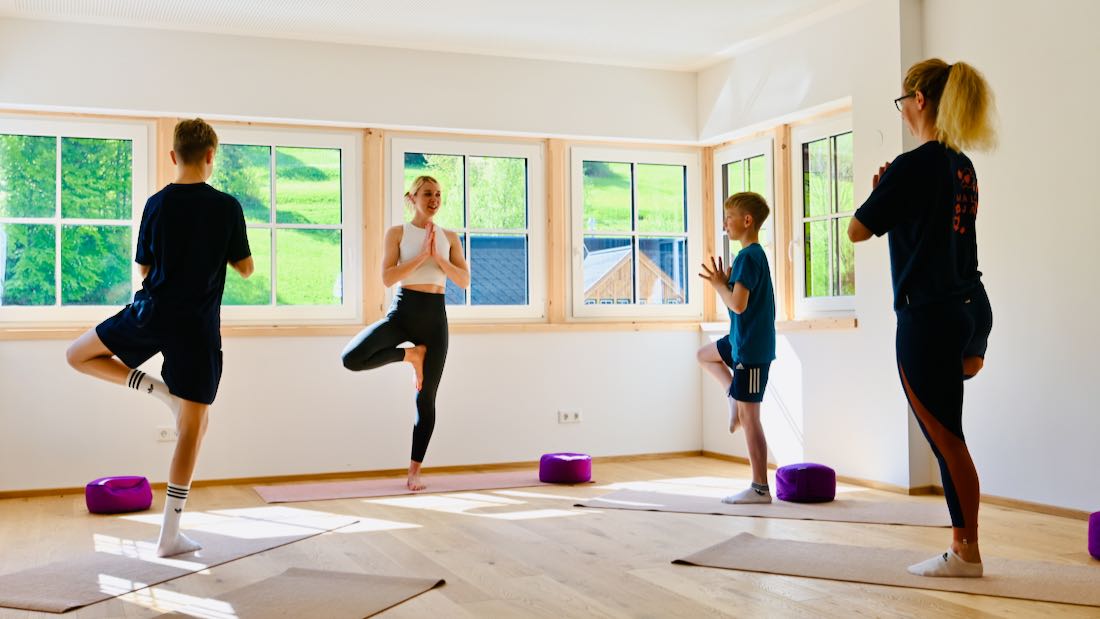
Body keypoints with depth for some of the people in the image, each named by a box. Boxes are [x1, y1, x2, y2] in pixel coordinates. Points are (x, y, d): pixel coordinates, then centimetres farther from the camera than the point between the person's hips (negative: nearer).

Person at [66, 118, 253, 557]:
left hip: (152, 314, 1)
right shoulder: (227, 206, -5)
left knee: (78, 355, 25)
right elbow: (245, 269, 3)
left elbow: (143, 269, 7)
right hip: (199, 327, -1)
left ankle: (154, 387, 3)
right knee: (192, 427, 5)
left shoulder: (157, 204, 0)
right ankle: (170, 533, 5)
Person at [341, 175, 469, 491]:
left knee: (426, 398, 3)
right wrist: (421, 255, -17)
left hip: (434, 315, 2)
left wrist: (437, 257, -12)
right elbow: (387, 278, -10)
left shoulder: (449, 238, 9)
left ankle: (414, 471, 13)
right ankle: (411, 355, 0)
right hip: (403, 310, -2)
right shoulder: (397, 233, 1)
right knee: (352, 358, -25)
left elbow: (464, 280, 1)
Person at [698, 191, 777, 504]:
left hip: (751, 348, -10)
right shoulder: (756, 254, 12)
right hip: (741, 341, 10)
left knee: (748, 416, -6)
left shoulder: (747, 257, -18)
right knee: (704, 355, 32)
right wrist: (724, 281, 5)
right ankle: (735, 398, 20)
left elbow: (738, 304, -25)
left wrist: (718, 283, -9)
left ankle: (760, 489, 0)